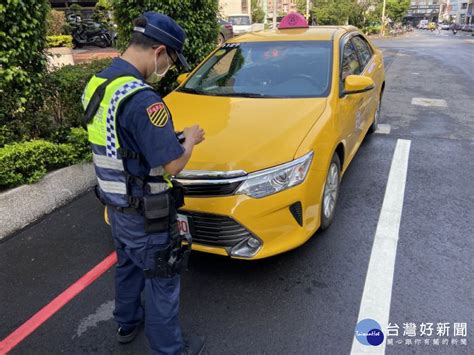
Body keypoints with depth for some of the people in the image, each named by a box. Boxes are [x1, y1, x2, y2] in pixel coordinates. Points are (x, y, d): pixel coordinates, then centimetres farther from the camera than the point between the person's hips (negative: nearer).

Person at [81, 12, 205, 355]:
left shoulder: (96, 84, 1)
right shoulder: (141, 98, -28)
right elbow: (172, 165, -25)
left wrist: (168, 135, 6)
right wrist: (190, 139, -6)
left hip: (115, 206, 9)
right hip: (147, 214, -8)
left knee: (127, 266, 28)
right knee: (162, 281, 11)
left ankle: (127, 323, 50)